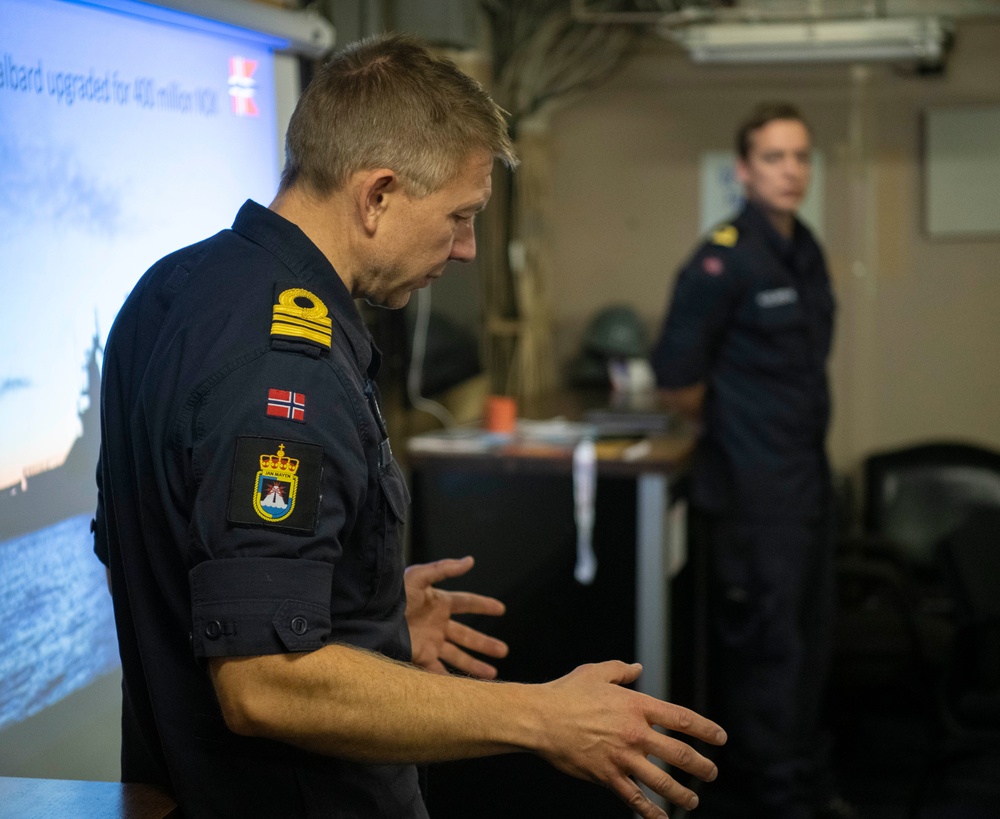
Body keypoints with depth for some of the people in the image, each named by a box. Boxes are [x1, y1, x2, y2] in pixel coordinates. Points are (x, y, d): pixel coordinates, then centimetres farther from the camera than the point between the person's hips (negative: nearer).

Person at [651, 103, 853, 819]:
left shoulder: (805, 250, 9)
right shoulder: (724, 258, -17)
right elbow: (675, 382, -14)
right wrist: (729, 424, 1)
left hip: (808, 476, 8)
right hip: (753, 489, -8)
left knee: (809, 637, 18)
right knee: (766, 644, 0)